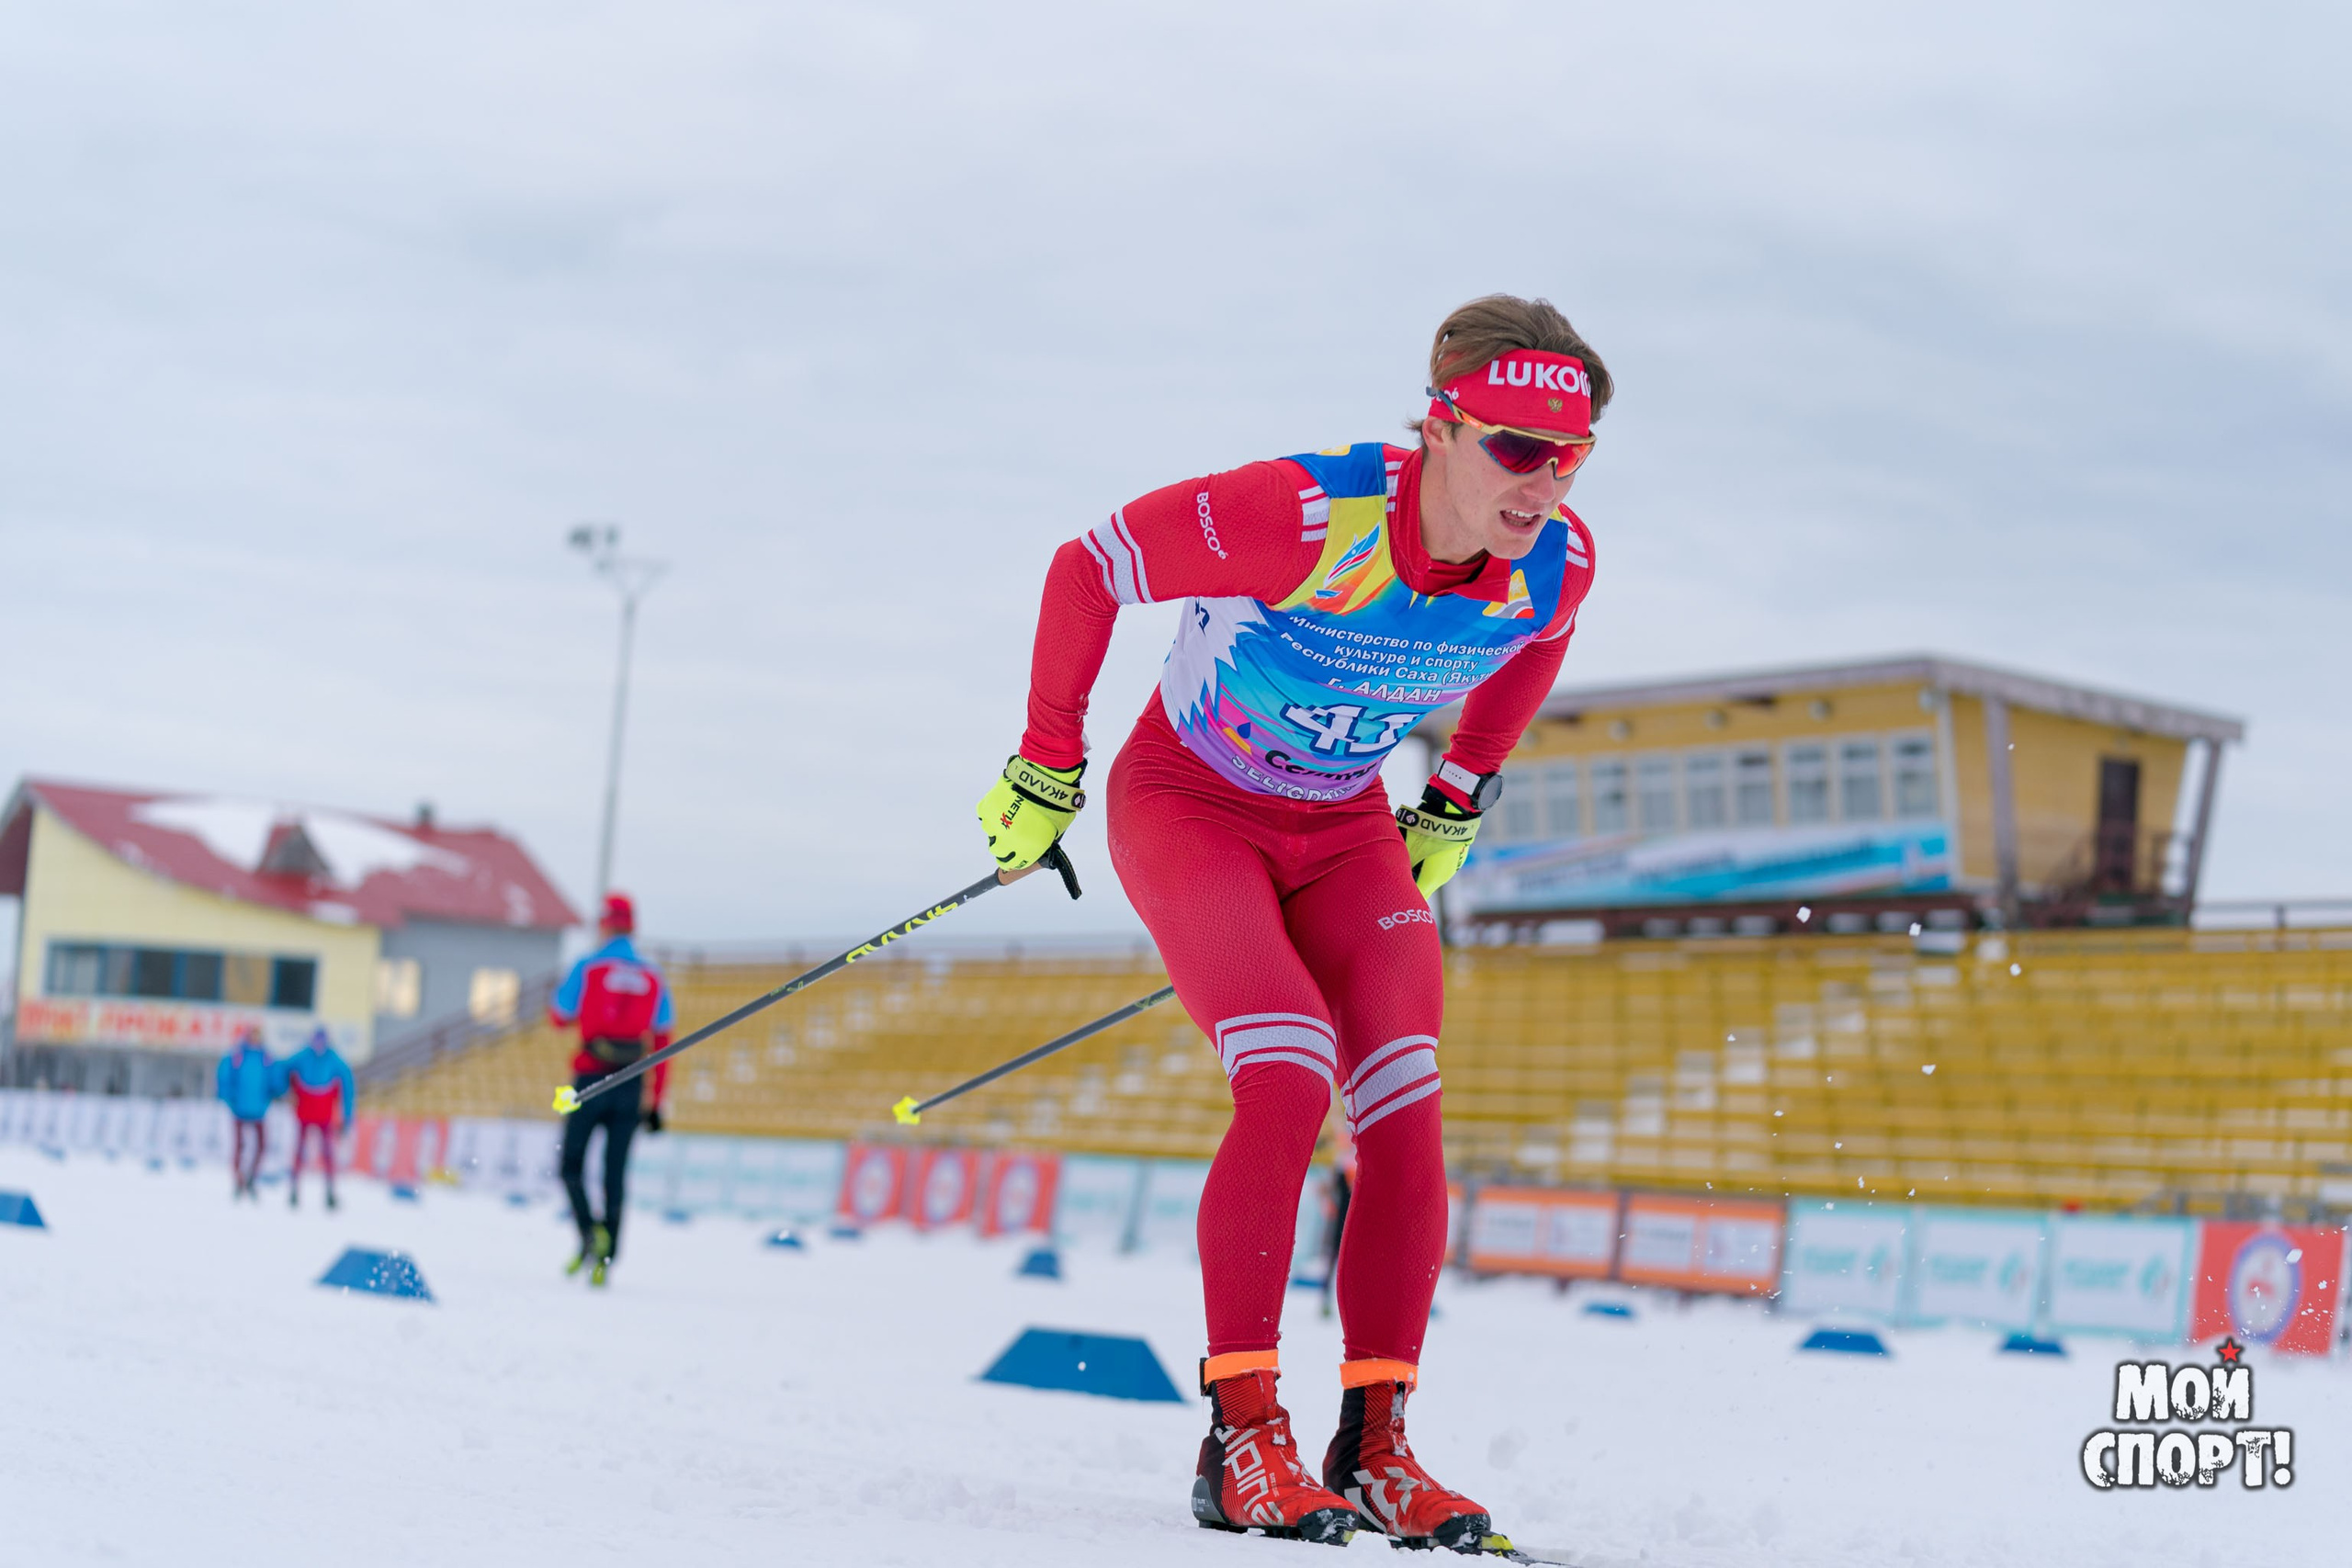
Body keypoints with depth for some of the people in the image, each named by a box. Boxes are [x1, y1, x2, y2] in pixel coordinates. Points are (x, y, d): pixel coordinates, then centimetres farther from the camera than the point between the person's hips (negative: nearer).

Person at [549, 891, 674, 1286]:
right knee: (616, 1173, 7)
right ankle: (605, 1260, 3)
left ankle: (590, 1232, -14)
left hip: (592, 1079, -3)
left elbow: (560, 1017, 7)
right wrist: (656, 1102, 11)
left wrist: (558, 992, 28)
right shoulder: (654, 978, 6)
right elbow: (662, 1044, 6)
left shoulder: (587, 969, -4)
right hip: (632, 1086, 3)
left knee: (572, 1164, 9)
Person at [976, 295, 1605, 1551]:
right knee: (1289, 1083, -23)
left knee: (1406, 1118, -10)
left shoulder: (1558, 565, -16)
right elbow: (1087, 569, -19)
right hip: (1187, 802, -5)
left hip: (1348, 829, 5)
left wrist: (1459, 804, 18)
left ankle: (1376, 1447, 0)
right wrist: (1047, 767, -10)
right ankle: (1242, 1437, -14)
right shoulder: (1307, 516, -33)